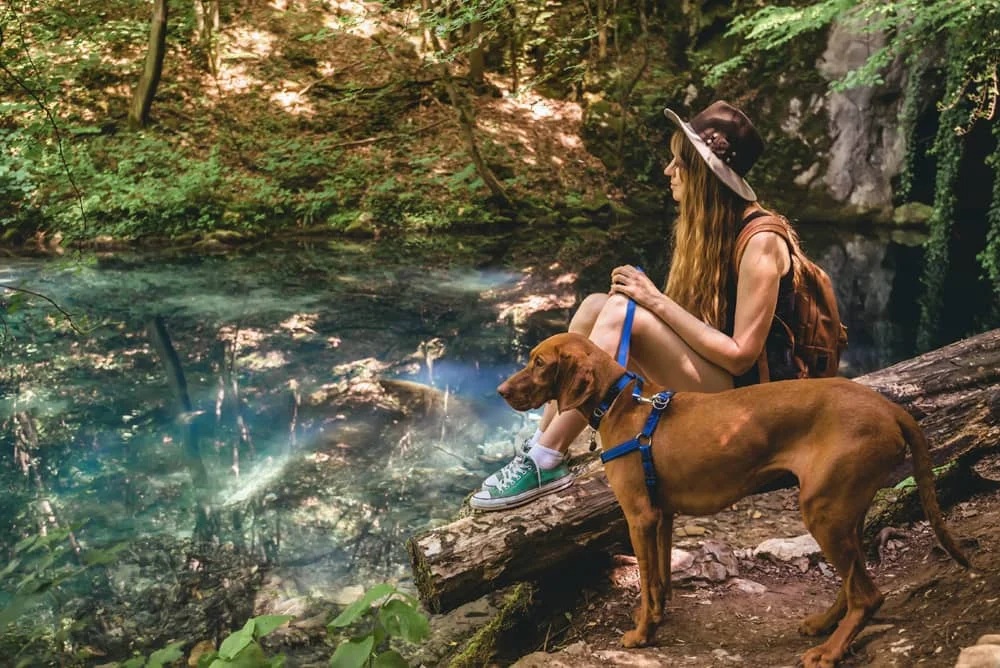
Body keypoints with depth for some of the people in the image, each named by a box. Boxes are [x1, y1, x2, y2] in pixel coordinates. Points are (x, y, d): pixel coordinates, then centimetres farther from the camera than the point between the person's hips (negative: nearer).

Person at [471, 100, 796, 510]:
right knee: (596, 306, -8)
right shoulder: (706, 223, 7)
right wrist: (645, 296, -10)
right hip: (705, 373, 8)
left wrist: (657, 301, -23)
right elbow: (696, 317, 8)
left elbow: (741, 355, -21)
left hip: (743, 395, -8)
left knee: (621, 313, -28)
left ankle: (547, 464, -22)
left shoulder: (760, 242, -18)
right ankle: (541, 445, -10)